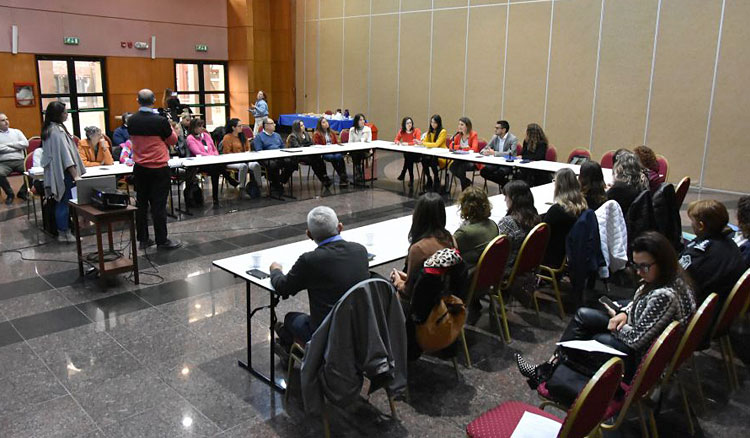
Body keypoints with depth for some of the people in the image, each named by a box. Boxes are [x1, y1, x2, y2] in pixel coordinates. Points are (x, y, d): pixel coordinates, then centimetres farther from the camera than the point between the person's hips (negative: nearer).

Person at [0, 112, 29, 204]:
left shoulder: (17, 131, 18)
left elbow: (26, 143, 2)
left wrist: (9, 144, -3)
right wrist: (16, 147, -3)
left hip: (19, 160, 2)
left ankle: (22, 192, 0)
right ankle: (10, 194, -5)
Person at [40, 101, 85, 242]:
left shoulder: (48, 130, 12)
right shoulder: (58, 131, -17)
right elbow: (65, 154, -22)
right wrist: (76, 175, -23)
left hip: (55, 174, 9)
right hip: (63, 174, -9)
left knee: (61, 203, 12)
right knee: (65, 203, -3)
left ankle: (63, 231, 17)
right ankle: (64, 233, 2)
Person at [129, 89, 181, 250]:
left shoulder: (131, 121, -1)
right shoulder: (160, 121, -16)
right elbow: (173, 140, -2)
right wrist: (169, 127, 16)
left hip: (139, 168, 5)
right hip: (159, 169, -5)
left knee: (141, 203, 12)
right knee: (158, 205, -1)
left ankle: (143, 239, 19)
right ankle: (162, 241, 5)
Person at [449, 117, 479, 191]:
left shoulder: (473, 135, -10)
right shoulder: (458, 135, 7)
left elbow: (474, 149, -21)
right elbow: (451, 146, 4)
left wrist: (460, 148, -16)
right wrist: (461, 146, -15)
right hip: (461, 159, 6)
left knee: (461, 168, -29)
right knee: (452, 167, -20)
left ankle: (465, 190, -8)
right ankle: (467, 182, 3)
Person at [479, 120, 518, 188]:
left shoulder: (513, 139, -7)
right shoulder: (494, 137, 10)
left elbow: (510, 153, -21)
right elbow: (483, 149, 13)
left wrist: (494, 153, -26)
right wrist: (484, 151, -13)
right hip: (496, 163, 7)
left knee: (500, 172, -38)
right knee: (483, 171, -20)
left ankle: (506, 184, -3)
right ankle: (505, 182, -3)